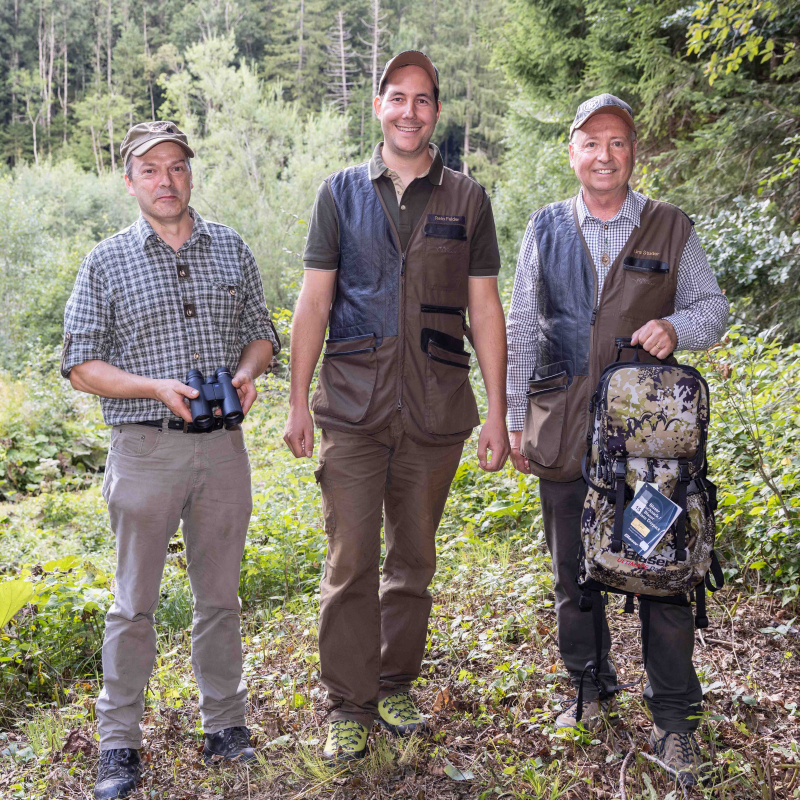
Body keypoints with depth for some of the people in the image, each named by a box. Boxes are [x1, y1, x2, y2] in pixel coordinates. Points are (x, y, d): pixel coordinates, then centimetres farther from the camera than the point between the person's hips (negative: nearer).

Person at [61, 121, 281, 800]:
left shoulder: (232, 249, 8)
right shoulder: (106, 262, -1)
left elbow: (261, 331, 16)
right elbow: (81, 365, -2)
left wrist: (248, 371, -7)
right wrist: (156, 388, -16)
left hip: (223, 446, 3)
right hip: (145, 450, -2)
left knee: (220, 594, 12)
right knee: (135, 601, 5)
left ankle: (226, 724, 26)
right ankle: (119, 743, 17)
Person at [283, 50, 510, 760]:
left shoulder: (467, 200, 7)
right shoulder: (341, 193, 7)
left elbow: (484, 308, 7)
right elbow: (315, 300, 6)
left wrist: (498, 411, 3)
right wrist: (297, 400, 1)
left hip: (435, 409, 1)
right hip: (353, 407, -1)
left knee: (414, 559, 12)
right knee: (351, 561, -1)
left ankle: (395, 685, 28)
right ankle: (348, 706, 11)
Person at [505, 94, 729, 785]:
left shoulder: (671, 229, 5)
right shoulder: (546, 229, 9)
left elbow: (713, 306, 10)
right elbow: (522, 329, 11)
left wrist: (676, 327, -14)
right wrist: (515, 417, 7)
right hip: (562, 431, 2)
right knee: (573, 569, 12)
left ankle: (673, 716, 12)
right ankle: (589, 685, 32)